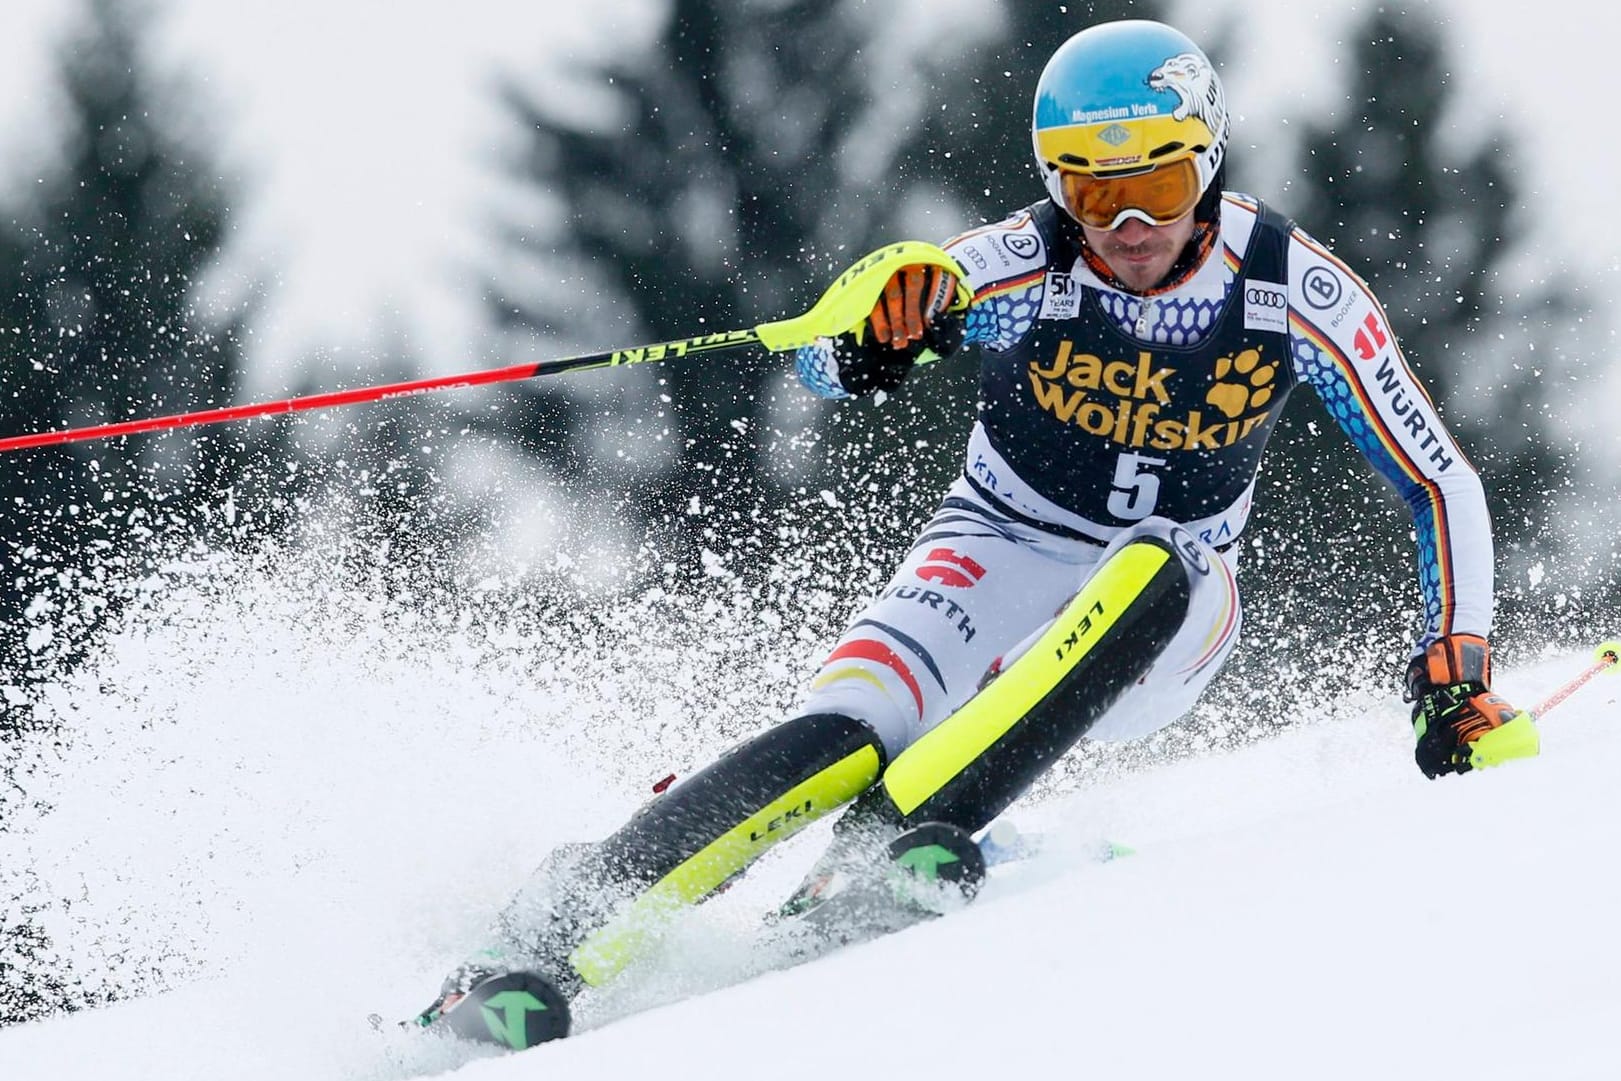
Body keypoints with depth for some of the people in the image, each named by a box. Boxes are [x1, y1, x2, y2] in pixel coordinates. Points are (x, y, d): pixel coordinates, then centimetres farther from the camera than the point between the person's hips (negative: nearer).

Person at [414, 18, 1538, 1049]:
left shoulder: (1297, 290, -15)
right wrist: (870, 338, -51)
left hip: (1163, 624, 1)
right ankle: (551, 939, -34)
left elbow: (1441, 484, -5)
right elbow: (822, 359, -27)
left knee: (1149, 570, -36)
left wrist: (1461, 666, -14)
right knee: (848, 735, -29)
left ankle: (908, 826, -43)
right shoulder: (1019, 266, -18)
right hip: (1001, 559, -1)